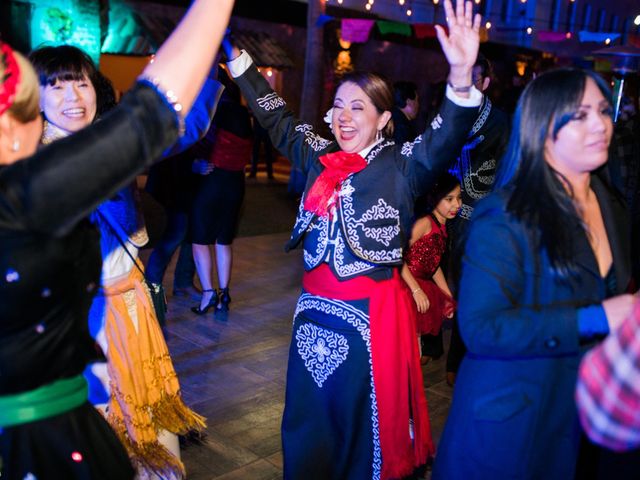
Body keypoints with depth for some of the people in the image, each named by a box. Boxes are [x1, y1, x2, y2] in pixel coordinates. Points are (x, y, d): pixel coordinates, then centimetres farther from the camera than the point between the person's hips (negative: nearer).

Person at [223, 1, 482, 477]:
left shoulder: (401, 165, -9)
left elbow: (443, 143, -26)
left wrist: (461, 79, -44)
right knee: (308, 419, 19)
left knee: (363, 421, 12)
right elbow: (277, 119, 16)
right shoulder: (319, 155, 6)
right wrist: (237, 57, 17)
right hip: (315, 308, 5)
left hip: (371, 314, -5)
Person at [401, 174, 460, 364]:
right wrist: (417, 291, -24)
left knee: (424, 355, 13)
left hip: (424, 287, 9)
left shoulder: (442, 227, 11)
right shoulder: (424, 222, -15)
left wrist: (449, 297, 17)